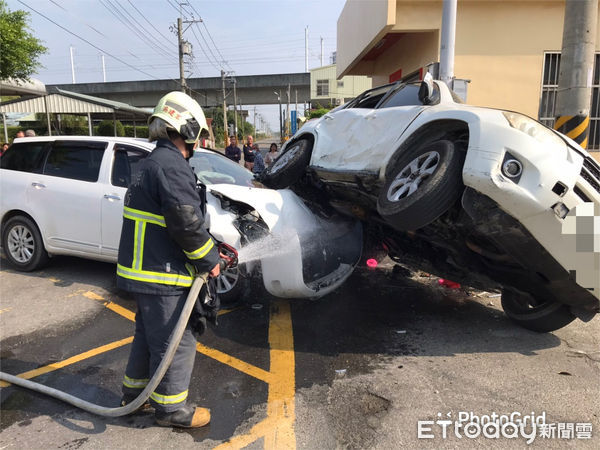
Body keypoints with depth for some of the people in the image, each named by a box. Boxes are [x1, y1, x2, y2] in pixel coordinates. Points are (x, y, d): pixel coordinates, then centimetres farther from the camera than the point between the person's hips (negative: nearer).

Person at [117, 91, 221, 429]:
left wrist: (208, 249, 12)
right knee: (175, 341, 3)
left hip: (146, 267, 11)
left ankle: (135, 391, 41)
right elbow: (186, 221, -26)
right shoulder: (171, 165, -19)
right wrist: (210, 259, -12)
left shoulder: (157, 161, 16)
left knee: (149, 334, 24)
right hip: (161, 274, -11)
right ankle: (170, 407, 20)